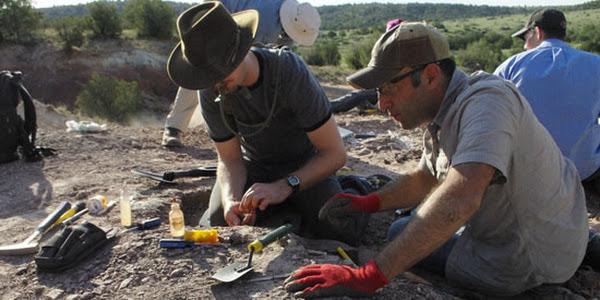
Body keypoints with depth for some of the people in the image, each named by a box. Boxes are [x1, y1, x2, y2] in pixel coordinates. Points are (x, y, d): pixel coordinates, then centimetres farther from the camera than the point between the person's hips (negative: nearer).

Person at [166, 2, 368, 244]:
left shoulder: (290, 70, -29)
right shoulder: (211, 91, -17)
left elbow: (335, 153, -27)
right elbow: (229, 159, -8)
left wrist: (284, 186, -40)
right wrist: (231, 199, -30)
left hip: (305, 166, -3)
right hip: (253, 167, 3)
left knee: (341, 231, -25)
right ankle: (291, 213, 0)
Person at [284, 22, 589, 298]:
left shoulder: (487, 101, -30)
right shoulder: (443, 114, 0)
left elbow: (459, 200, -45)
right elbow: (423, 180, 12)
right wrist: (367, 203, -5)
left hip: (529, 259, -9)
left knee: (401, 239, 1)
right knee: (402, 231, 23)